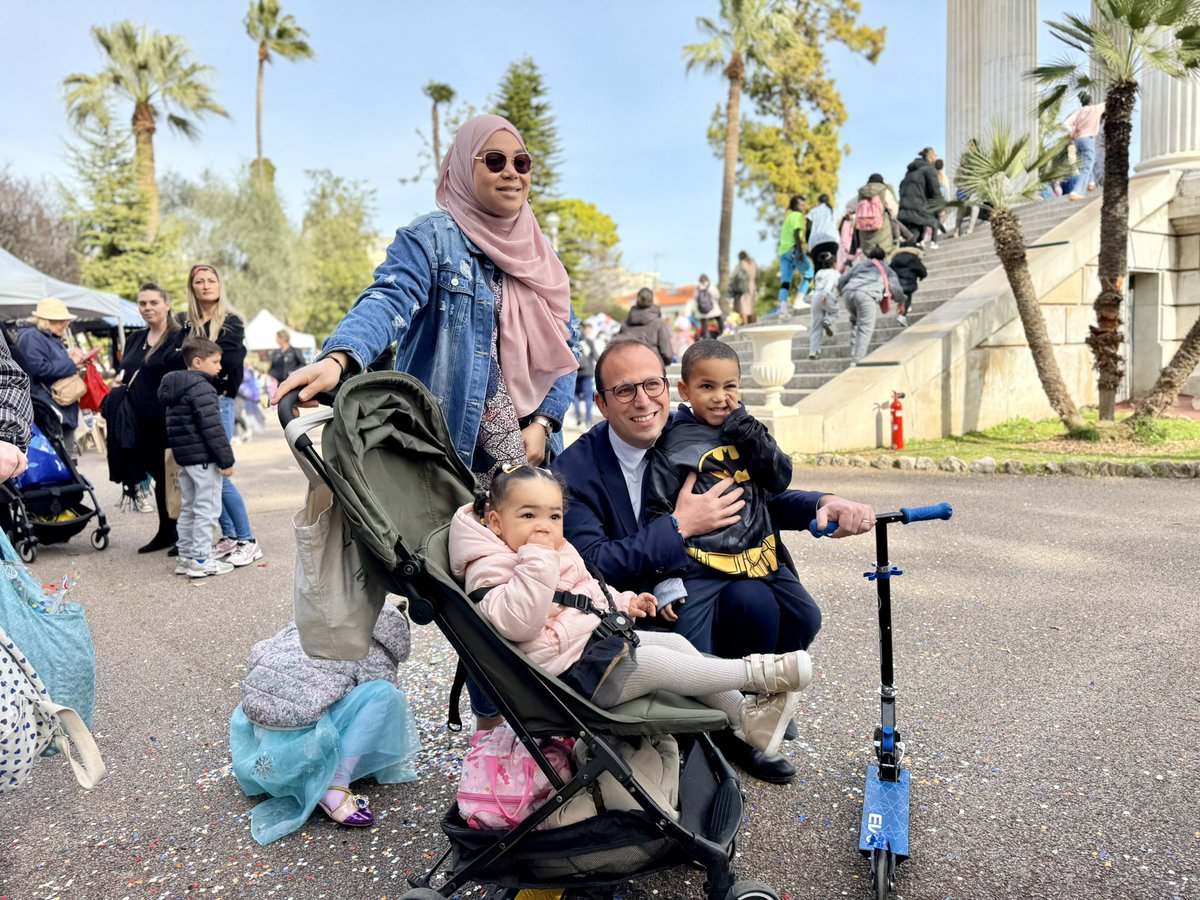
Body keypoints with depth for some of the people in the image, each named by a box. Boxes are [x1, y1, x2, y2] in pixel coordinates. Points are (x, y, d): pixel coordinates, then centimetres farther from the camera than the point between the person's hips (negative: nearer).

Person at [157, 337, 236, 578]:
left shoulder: (173, 388, 15)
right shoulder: (202, 388, -16)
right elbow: (212, 428, -21)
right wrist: (226, 460, -17)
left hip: (184, 458, 10)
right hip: (204, 458, -10)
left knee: (188, 508, 16)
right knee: (207, 509, -3)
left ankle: (185, 557, 23)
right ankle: (201, 560, -1)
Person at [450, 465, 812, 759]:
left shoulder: (558, 552, 14)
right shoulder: (494, 571, -16)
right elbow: (520, 622, -33)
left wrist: (623, 602, 18)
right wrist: (536, 559, -34)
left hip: (604, 638, 10)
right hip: (575, 666, -10)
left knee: (675, 642, 3)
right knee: (659, 664, -17)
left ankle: (745, 716, 9)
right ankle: (757, 672, -5)